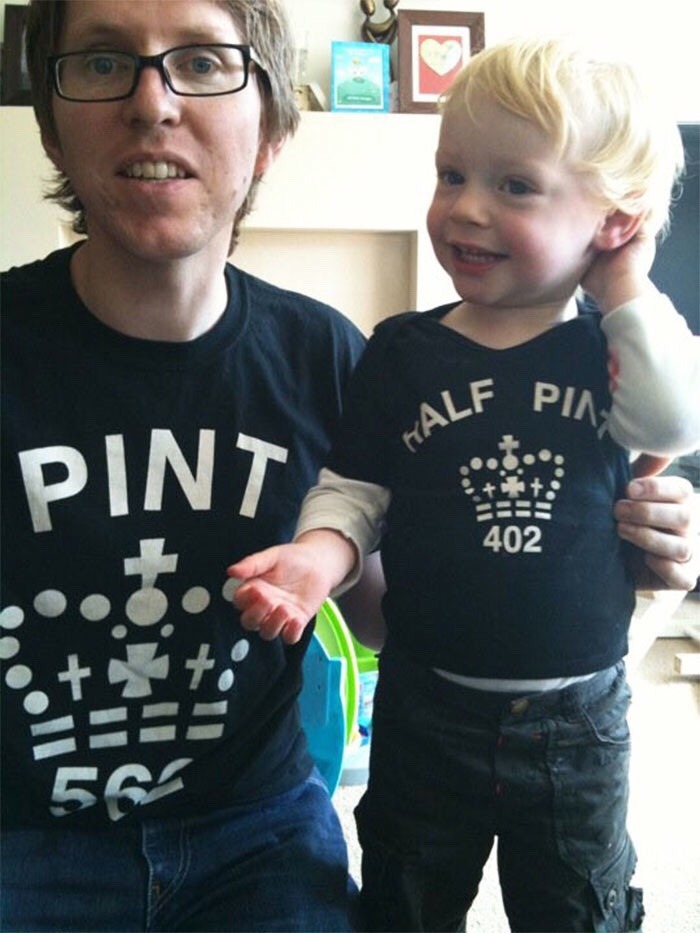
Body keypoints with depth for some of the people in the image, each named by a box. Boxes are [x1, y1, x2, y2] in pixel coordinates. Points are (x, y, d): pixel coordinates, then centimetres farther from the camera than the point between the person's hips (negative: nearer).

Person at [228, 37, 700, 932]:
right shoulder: (400, 354, -6)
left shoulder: (609, 348, -5)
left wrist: (627, 290, -17)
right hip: (427, 707, 0)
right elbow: (354, 488, -5)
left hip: (580, 715, 0)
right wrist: (320, 549, -24)